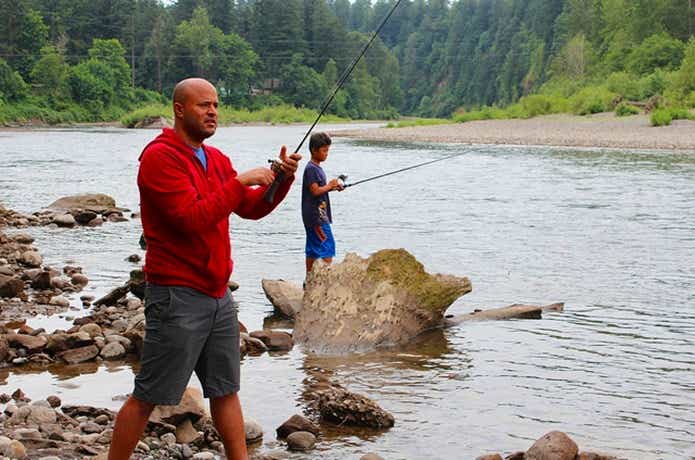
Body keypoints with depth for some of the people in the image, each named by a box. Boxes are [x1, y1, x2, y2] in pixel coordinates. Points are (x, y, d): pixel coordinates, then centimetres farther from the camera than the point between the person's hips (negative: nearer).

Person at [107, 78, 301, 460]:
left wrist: (282, 180, -1)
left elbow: (251, 209, 15)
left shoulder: (216, 159, 15)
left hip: (218, 295, 8)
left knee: (226, 389, 14)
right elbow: (193, 218, -22)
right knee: (147, 397, -2)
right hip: (177, 296, -8)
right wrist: (240, 182, -19)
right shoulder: (159, 157, -12)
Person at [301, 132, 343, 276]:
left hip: (314, 217, 10)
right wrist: (329, 185, -8)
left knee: (313, 249, 11)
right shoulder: (311, 168, -14)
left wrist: (332, 187, 7)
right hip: (316, 215, -10)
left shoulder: (317, 168, 16)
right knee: (327, 247, -10)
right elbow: (315, 191, -20)